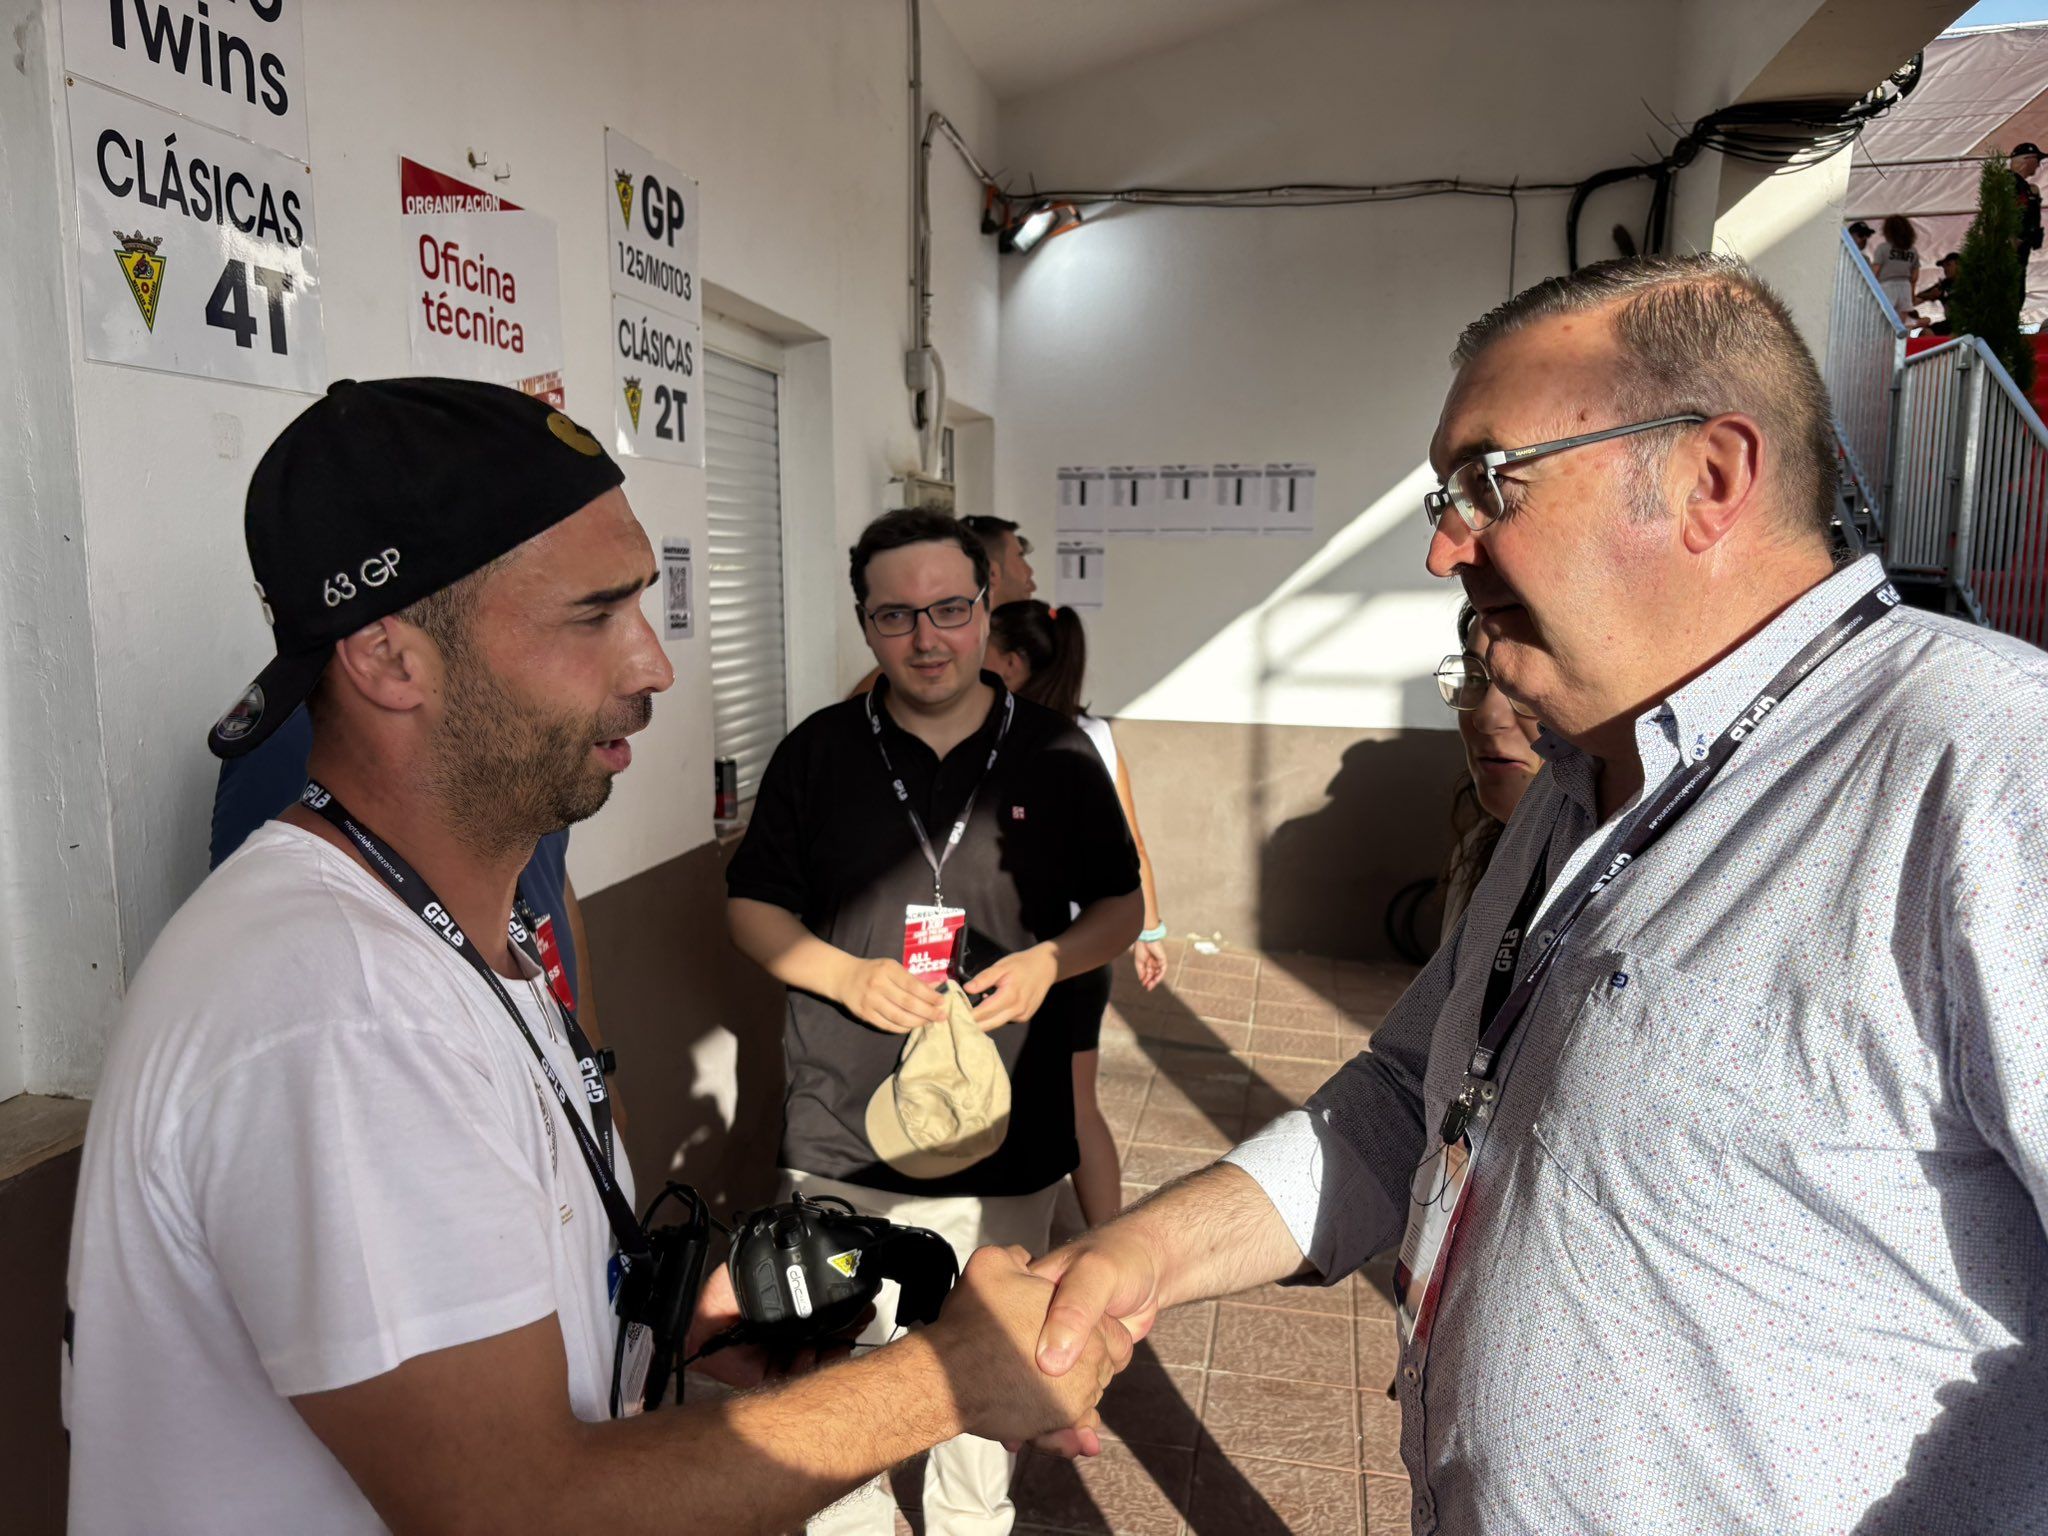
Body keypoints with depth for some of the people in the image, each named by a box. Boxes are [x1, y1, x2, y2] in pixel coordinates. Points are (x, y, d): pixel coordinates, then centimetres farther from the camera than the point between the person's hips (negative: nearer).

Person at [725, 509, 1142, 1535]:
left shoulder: (1056, 753, 0)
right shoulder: (816, 752, 0)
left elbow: (1121, 903, 7)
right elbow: (752, 906, 4)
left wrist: (1051, 960, -13)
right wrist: (847, 976, -14)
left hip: (1009, 1142, 1)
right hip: (842, 1141, 0)